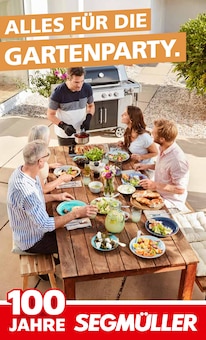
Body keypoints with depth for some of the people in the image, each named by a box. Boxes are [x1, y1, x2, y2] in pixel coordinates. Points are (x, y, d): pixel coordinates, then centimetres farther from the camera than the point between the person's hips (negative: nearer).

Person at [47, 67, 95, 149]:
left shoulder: (87, 88, -10)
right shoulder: (58, 93, -20)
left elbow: (91, 105, 8)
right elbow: (50, 114, -10)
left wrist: (88, 119, -10)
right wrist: (63, 126, -25)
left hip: (81, 133, 3)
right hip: (64, 135, -3)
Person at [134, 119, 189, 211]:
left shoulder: (177, 160, -30)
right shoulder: (163, 149, -3)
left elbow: (180, 189, -24)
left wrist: (155, 185, -26)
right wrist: (147, 166, 4)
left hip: (171, 201, -8)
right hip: (158, 192, 8)